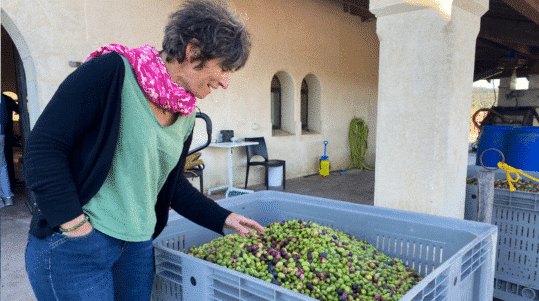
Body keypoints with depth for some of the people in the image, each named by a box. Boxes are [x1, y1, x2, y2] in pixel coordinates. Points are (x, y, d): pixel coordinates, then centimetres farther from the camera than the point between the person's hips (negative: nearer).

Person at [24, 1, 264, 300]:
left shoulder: (186, 115, 5)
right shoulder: (112, 72, -16)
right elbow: (43, 146, -16)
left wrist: (224, 219, 11)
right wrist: (75, 227, -17)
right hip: (72, 249, -6)